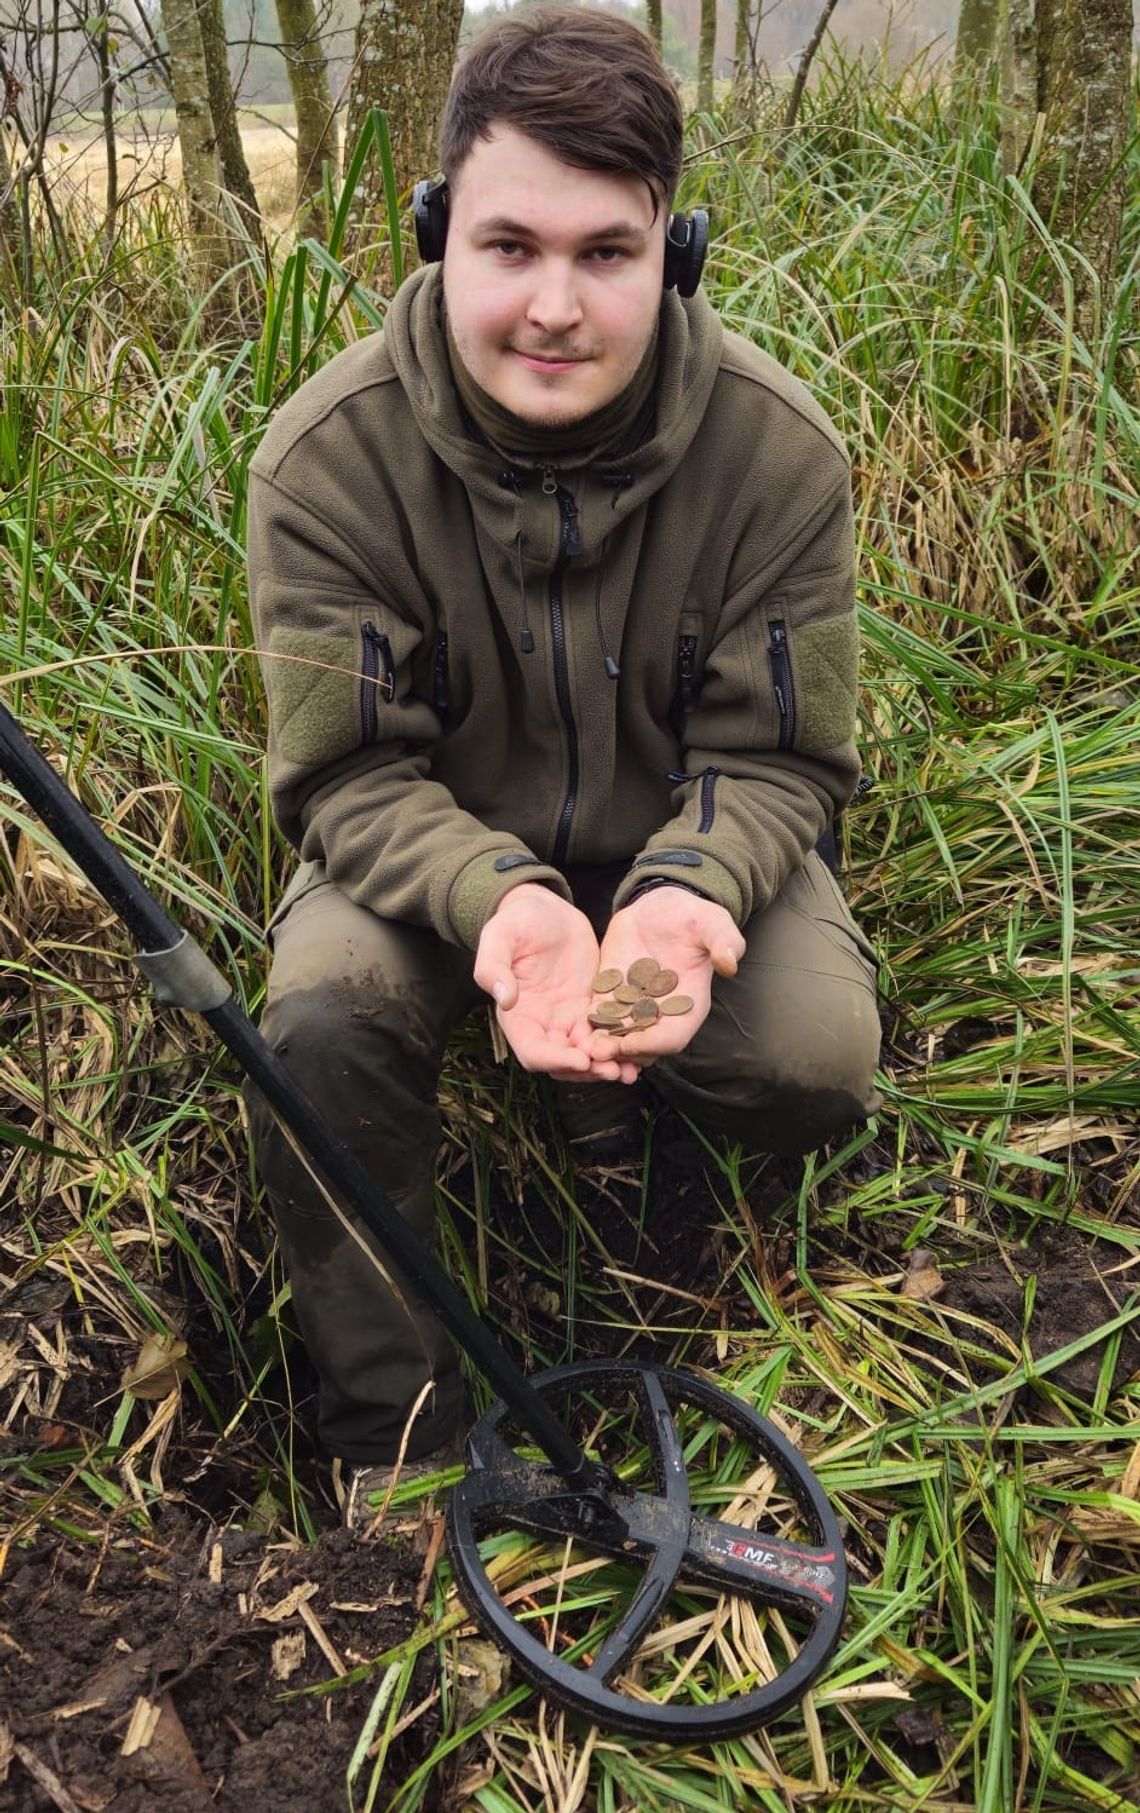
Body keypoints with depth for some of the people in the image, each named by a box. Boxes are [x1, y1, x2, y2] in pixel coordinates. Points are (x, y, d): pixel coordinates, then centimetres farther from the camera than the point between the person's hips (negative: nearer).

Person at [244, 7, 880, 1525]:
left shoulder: (779, 449, -19)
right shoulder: (329, 454, -21)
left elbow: (777, 760, -13)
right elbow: (346, 774, -18)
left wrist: (686, 893, -36)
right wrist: (498, 899, -39)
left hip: (686, 838, 1)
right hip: (430, 843, 0)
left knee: (821, 1068, -24)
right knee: (321, 1026, -29)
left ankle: (610, 1076, 13)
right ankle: (391, 1435, -6)